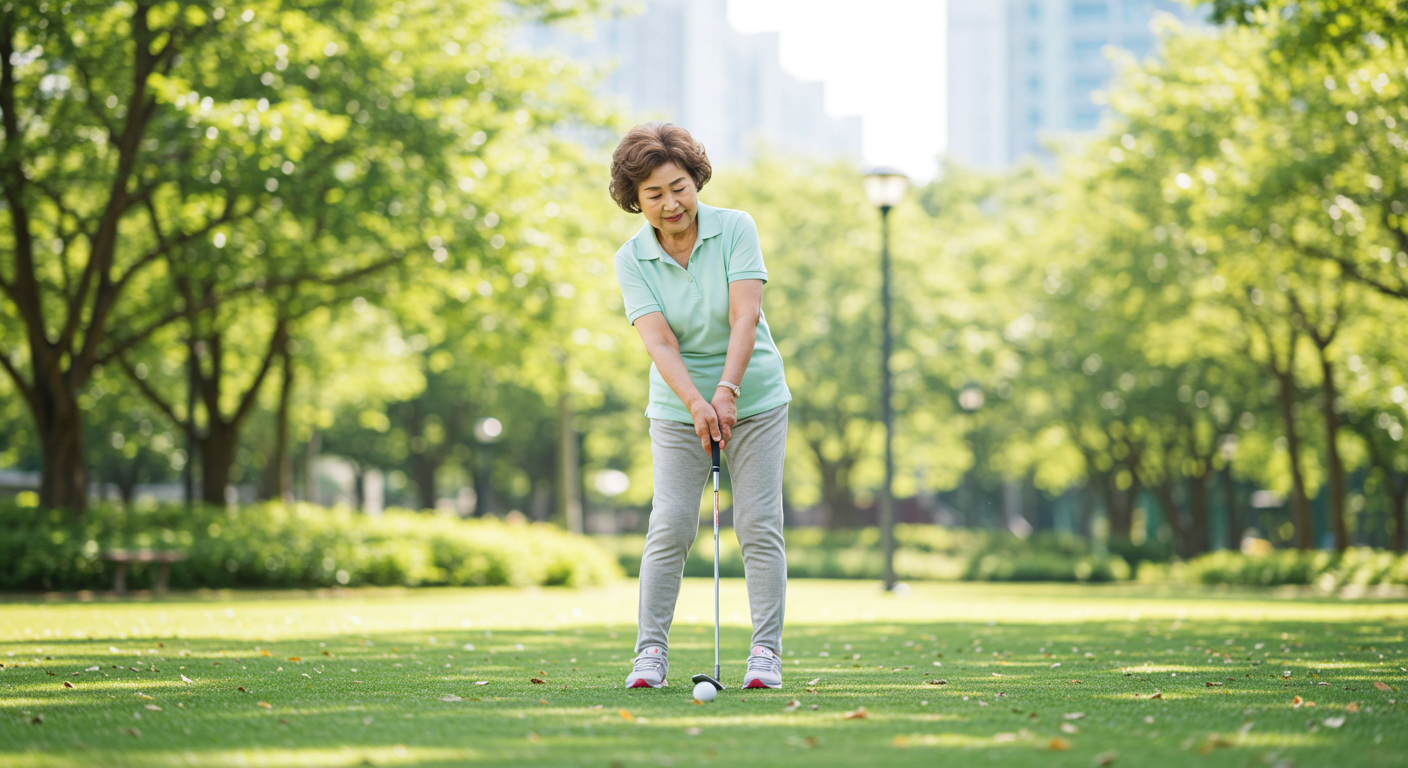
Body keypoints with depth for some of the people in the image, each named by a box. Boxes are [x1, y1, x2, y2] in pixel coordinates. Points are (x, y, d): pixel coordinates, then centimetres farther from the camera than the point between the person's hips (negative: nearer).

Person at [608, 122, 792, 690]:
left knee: (759, 525, -4)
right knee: (669, 527, -7)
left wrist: (727, 392, -32)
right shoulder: (632, 260, -7)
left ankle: (766, 652, 2)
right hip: (678, 409, 1)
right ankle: (651, 651, -1)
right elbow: (659, 341, -18)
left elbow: (745, 316, -20)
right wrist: (696, 402, -35)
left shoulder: (735, 229, -10)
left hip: (754, 400, 0)